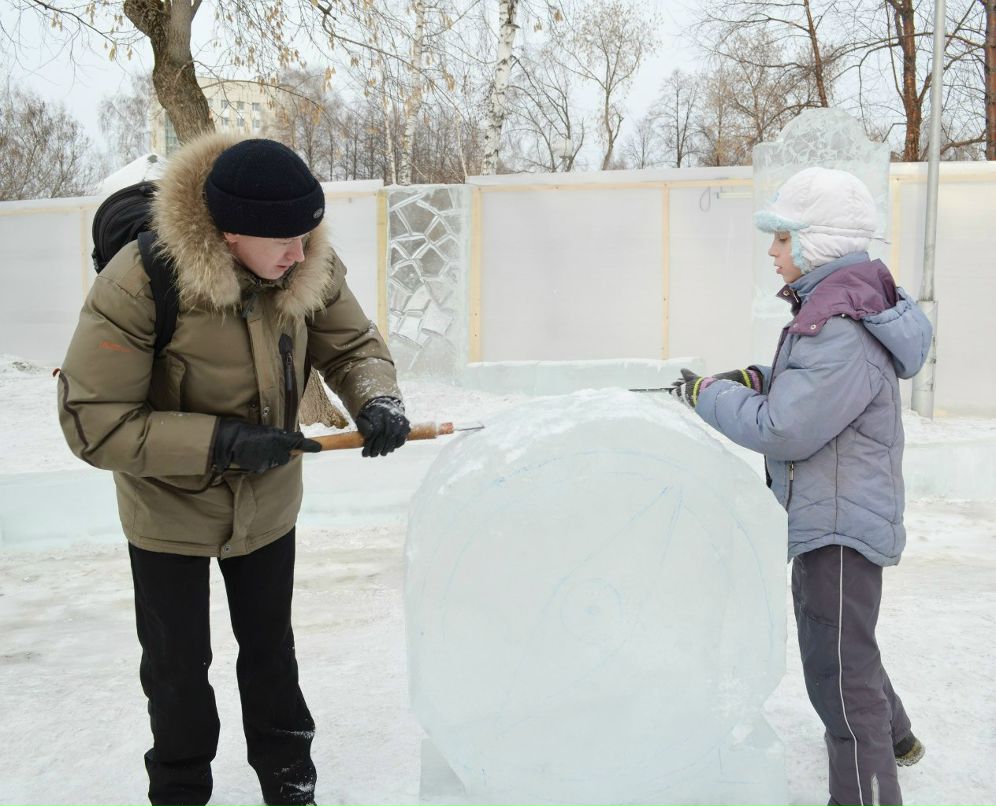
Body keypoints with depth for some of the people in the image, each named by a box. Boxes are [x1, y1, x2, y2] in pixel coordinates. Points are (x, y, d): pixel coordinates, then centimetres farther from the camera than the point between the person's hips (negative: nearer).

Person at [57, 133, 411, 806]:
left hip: (268, 502, 4)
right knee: (178, 665, 15)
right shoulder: (138, 284, -32)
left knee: (270, 647, 23)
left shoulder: (310, 265, -19)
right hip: (171, 509, -3)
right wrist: (222, 442, -35)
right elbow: (94, 423, -29)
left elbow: (353, 344, -5)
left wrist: (376, 399, -28)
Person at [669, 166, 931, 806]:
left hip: (841, 523, -11)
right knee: (836, 643, 29)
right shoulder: (837, 307, 7)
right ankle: (893, 738, 50)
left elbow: (784, 430, -26)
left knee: (839, 670, -6)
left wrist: (709, 394, -13)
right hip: (828, 515, 11)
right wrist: (761, 381, 3)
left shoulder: (840, 332, -26)